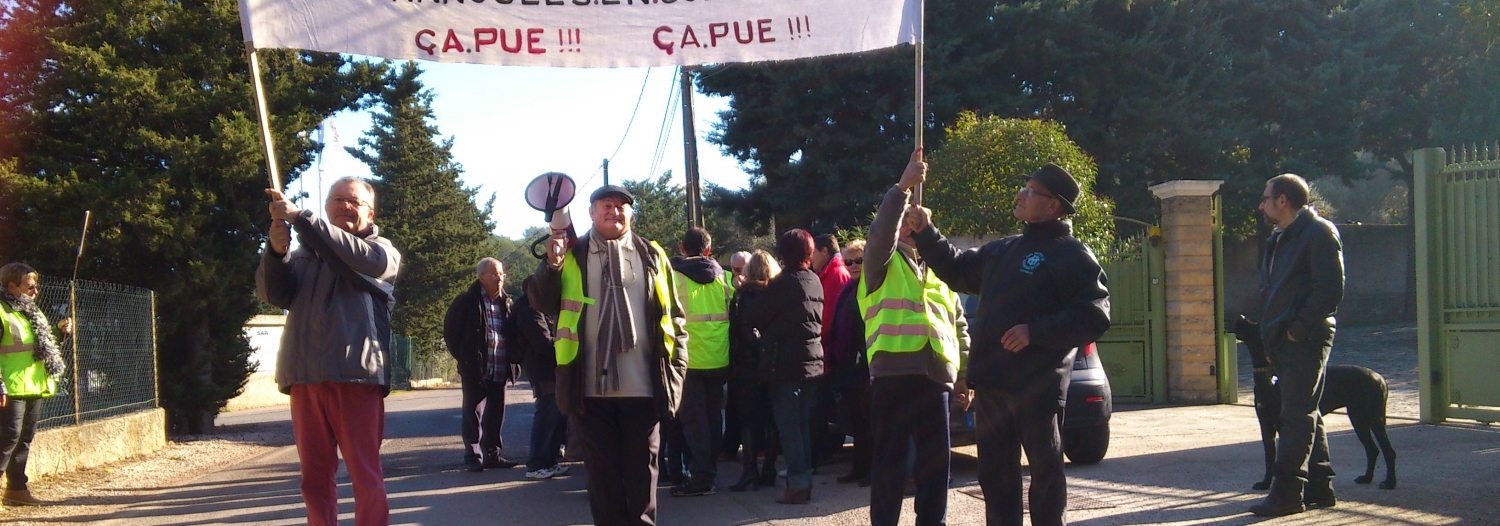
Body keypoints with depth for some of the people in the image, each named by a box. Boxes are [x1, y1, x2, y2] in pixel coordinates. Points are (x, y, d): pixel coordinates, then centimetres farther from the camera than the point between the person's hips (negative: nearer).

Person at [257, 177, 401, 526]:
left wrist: (299, 217, -19)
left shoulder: (383, 252, 9)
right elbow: (272, 294, 4)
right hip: (305, 376, 4)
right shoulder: (305, 252, 20)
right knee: (315, 478, 7)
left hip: (356, 375, -4)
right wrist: (277, 251, -16)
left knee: (366, 476, -5)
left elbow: (356, 258, -15)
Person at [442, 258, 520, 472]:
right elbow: (450, 331, 1)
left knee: (496, 414, 8)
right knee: (473, 412, -1)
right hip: (475, 369, -5)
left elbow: (514, 334, 20)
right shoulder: (467, 301, -2)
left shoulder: (507, 303, 12)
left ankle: (492, 454, 17)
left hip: (500, 371, 5)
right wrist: (462, 357, -2)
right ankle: (473, 456, 2)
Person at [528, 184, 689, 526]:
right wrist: (552, 266, -18)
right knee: (603, 471, 7)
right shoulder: (571, 256, 6)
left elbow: (674, 318, 8)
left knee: (642, 469, 7)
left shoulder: (652, 256, 8)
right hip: (593, 386, 0)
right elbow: (543, 305, 0)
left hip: (643, 387, 0)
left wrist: (677, 372, 0)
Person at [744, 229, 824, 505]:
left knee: (788, 425, -4)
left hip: (786, 363, -7)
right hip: (812, 361, 7)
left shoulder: (784, 283, -13)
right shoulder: (815, 282, 9)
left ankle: (797, 484, -5)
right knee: (803, 424, 12)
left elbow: (755, 316, -9)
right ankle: (805, 480, 15)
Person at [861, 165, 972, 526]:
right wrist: (902, 187, -18)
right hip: (893, 373, -5)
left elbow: (959, 325, 22)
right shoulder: (884, 261, 7)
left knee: (936, 460, 6)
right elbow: (881, 232, -16)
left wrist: (964, 372, 14)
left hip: (935, 375, 5)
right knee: (890, 459, 0)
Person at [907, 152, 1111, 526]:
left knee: (1045, 470, 1)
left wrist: (1035, 332, -19)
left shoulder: (1072, 254, -5)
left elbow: (1094, 316, -15)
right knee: (995, 471, 11)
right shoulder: (1002, 251, 19)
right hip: (992, 384, 8)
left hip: (1038, 385, -7)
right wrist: (924, 232, 18)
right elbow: (955, 269, 31)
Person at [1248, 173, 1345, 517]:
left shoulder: (1319, 233, -8)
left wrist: (1298, 330, -17)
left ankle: (1287, 491, -9)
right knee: (1305, 414, 12)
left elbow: (1331, 289, -17)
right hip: (1284, 342, 10)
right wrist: (1270, 339, 13)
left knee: (1297, 415, -9)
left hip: (1306, 339, -10)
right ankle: (1319, 486, 19)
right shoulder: (1279, 239, 20)